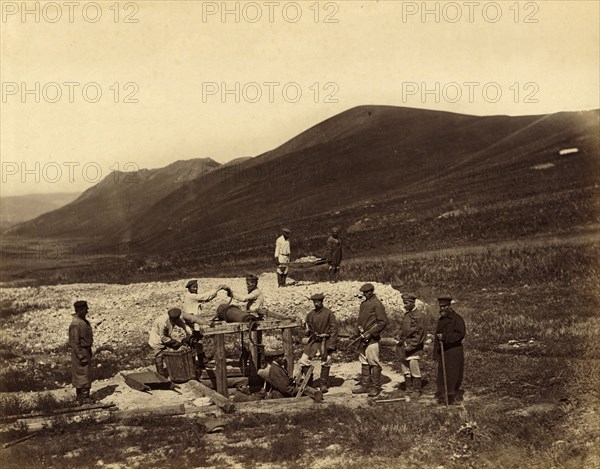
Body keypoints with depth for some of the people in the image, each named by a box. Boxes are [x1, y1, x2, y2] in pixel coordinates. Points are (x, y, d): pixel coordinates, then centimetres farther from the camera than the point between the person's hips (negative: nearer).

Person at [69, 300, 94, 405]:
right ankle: (84, 398, 0)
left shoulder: (83, 321, 9)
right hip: (80, 352, -10)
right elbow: (75, 342, -23)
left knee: (86, 374, 15)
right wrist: (81, 357, -23)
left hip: (86, 350, 10)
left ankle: (80, 396, 24)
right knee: (83, 374, -5)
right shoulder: (75, 324, -22)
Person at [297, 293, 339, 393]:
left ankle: (324, 384, 20)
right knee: (303, 360, -6)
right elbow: (308, 327, 21)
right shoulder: (311, 314, 7)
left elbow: (334, 329, -8)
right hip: (314, 341, 4)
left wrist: (331, 345, -13)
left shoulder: (328, 313, -7)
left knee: (326, 363, 5)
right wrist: (308, 331, -5)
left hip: (326, 341, -4)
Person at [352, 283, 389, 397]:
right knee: (364, 362, 12)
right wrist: (358, 332, 10)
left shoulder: (377, 304, -11)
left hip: (372, 338, -9)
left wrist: (370, 332, -18)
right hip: (363, 338, 9)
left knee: (374, 362, -4)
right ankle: (364, 385, 20)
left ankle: (376, 387, 3)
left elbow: (383, 322, -15)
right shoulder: (364, 303, 15)